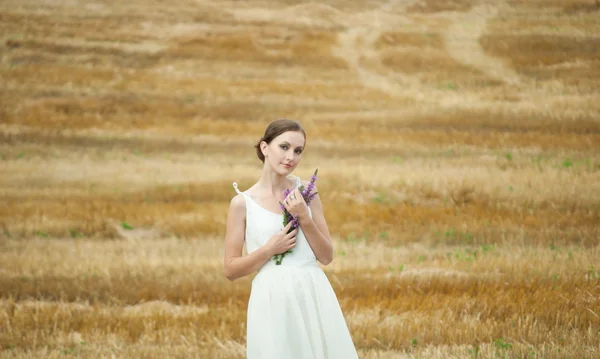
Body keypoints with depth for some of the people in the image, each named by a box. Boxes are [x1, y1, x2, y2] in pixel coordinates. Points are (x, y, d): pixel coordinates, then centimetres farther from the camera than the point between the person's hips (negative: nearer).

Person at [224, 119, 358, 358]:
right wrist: (269, 250, -13)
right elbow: (230, 270, 0)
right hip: (273, 302, -2)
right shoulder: (243, 203, -1)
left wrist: (304, 218, -9)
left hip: (315, 296, 3)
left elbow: (327, 257, 4)